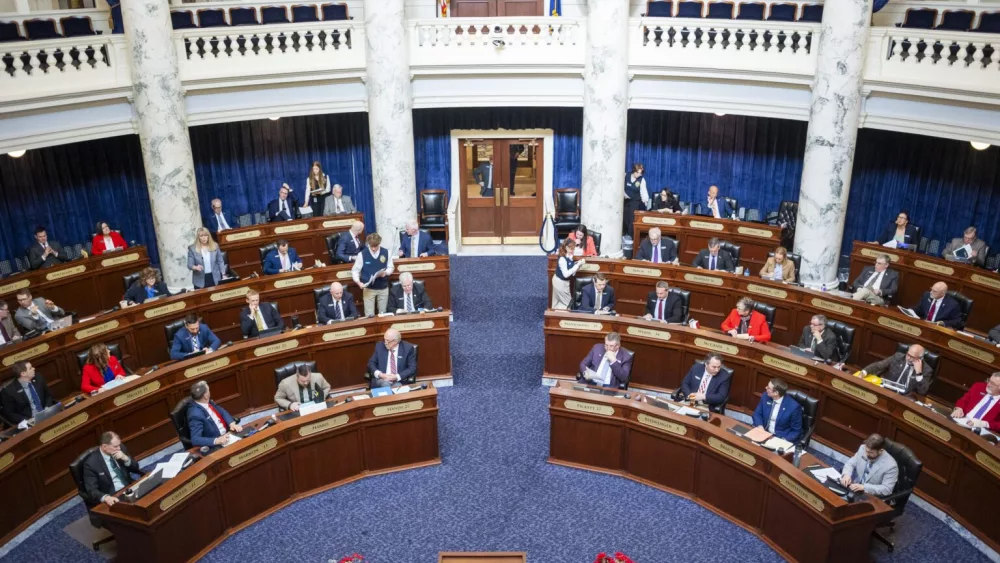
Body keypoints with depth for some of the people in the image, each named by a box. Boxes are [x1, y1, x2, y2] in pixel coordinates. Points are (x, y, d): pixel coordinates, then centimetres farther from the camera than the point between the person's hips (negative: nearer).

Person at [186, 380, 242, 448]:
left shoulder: (207, 402, -1)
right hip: (214, 446, -8)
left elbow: (222, 412, 12)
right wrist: (217, 440, -38)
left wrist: (232, 423, -6)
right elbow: (195, 440, -29)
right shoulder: (196, 414, -24)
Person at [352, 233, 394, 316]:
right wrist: (358, 282, -20)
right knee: (369, 315, 0)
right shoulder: (362, 254, -11)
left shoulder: (386, 253, -6)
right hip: (368, 288, -2)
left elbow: (390, 268, 5)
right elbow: (355, 270, -3)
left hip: (383, 288, 2)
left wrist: (385, 272, -18)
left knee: (383, 314, 12)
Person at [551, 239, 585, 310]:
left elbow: (572, 272, 5)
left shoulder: (569, 257, -3)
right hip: (560, 282, -8)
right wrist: (578, 265, -30)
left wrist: (579, 263, -10)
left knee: (557, 302, 21)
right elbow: (566, 274, -32)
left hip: (564, 282, 8)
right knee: (567, 301, 3)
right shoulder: (562, 259, -28)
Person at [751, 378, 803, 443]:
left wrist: (783, 441, -23)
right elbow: (757, 414, 9)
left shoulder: (793, 406, -18)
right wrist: (760, 425, -11)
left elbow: (796, 431, -8)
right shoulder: (765, 397, -5)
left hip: (780, 439, -4)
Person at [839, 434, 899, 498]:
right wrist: (846, 474, -16)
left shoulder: (890, 466, -22)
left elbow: (886, 489, -21)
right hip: (854, 489, 5)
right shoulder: (863, 448, -6)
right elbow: (851, 463, 5)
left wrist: (864, 487, -28)